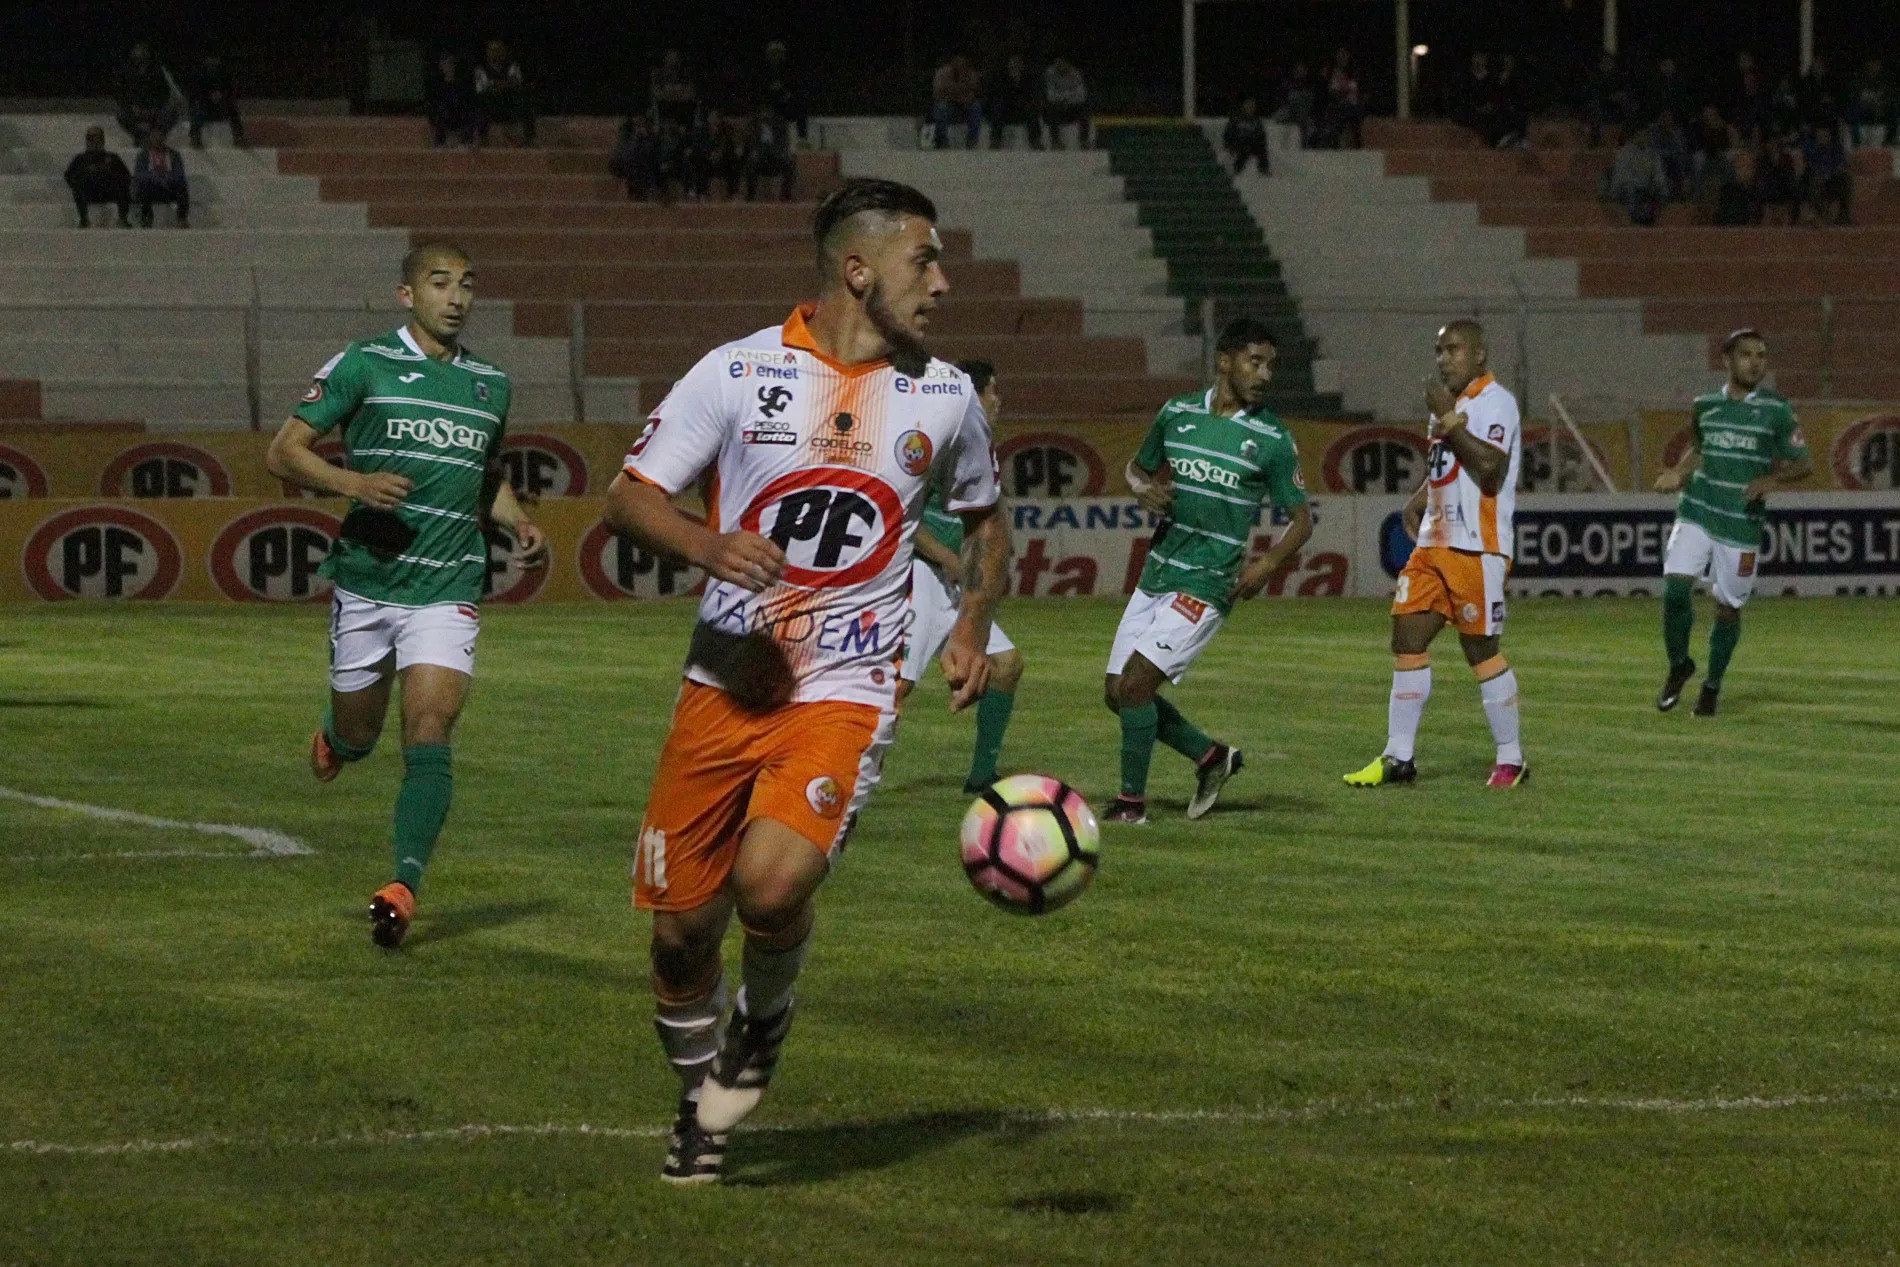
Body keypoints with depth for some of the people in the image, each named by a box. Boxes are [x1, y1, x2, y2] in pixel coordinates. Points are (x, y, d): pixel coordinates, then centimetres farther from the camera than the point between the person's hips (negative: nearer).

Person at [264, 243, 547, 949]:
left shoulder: (490, 384, 12)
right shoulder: (362, 366, -2)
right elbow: (283, 452, -5)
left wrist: (519, 523, 9)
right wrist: (354, 482, -22)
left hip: (449, 590, 2)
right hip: (366, 579, -1)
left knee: (429, 737, -15)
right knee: (357, 736, 12)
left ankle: (403, 889, -20)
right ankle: (332, 737, 50)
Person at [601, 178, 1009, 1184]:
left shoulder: (943, 398, 6)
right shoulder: (737, 373, -3)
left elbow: (984, 517, 24)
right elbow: (628, 497, -3)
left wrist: (972, 625, 8)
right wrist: (708, 544, -22)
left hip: (843, 695, 0)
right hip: (725, 682, 0)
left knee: (772, 884, -26)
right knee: (680, 927, 2)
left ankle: (765, 1018, 8)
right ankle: (699, 1100, 30)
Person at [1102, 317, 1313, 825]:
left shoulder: (1273, 439, -5)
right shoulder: (1178, 413, 6)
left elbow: (1302, 518, 2)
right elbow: (1138, 465, 22)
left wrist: (1269, 562, -15)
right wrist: (1144, 489, -2)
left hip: (1206, 585, -6)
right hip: (1156, 574, 6)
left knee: (1135, 681, -15)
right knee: (1116, 692, 6)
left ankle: (1132, 800, 0)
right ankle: (1211, 756, 25)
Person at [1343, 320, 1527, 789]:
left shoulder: (1495, 402, -11)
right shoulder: (1450, 402, 18)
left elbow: (1490, 471, -24)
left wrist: (1448, 420, -21)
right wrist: (1420, 498, 18)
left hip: (1477, 551, -9)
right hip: (1433, 545, 9)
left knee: (1481, 649, -4)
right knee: (1407, 640, 4)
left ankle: (1511, 761, 7)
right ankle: (1398, 758, 8)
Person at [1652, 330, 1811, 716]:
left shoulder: (1777, 411, -3)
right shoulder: (1704, 406, 6)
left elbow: (1804, 464, 1)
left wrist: (1772, 478, -17)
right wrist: (1679, 474, 6)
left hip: (1742, 524, -2)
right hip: (1697, 512, 2)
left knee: (1728, 608, 4)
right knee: (1676, 588, -15)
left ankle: (1712, 685, 25)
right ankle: (1679, 665, 10)